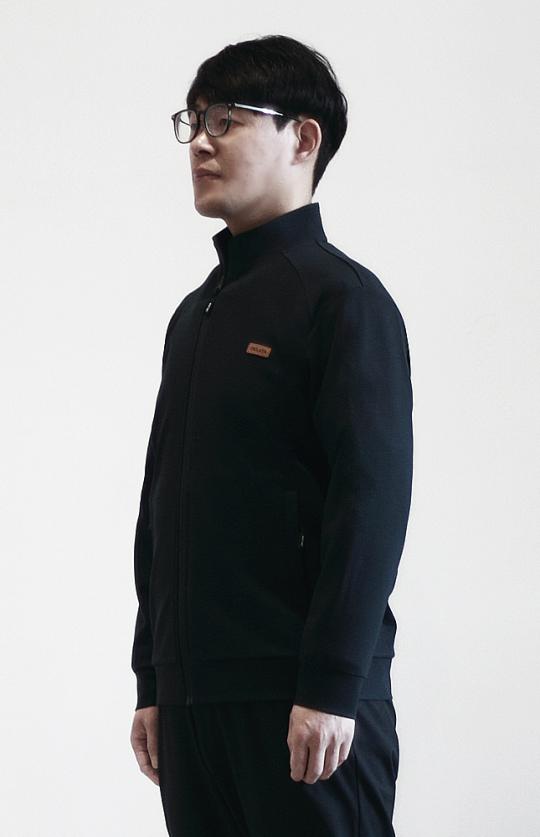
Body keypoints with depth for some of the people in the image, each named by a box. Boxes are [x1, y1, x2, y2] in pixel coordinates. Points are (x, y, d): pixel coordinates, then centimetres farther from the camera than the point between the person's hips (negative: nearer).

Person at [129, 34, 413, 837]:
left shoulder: (343, 298, -7)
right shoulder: (197, 313, 17)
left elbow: (373, 499, -14)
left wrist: (330, 687, -19)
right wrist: (153, 684, 15)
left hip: (305, 703, -7)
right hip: (195, 695, 7)